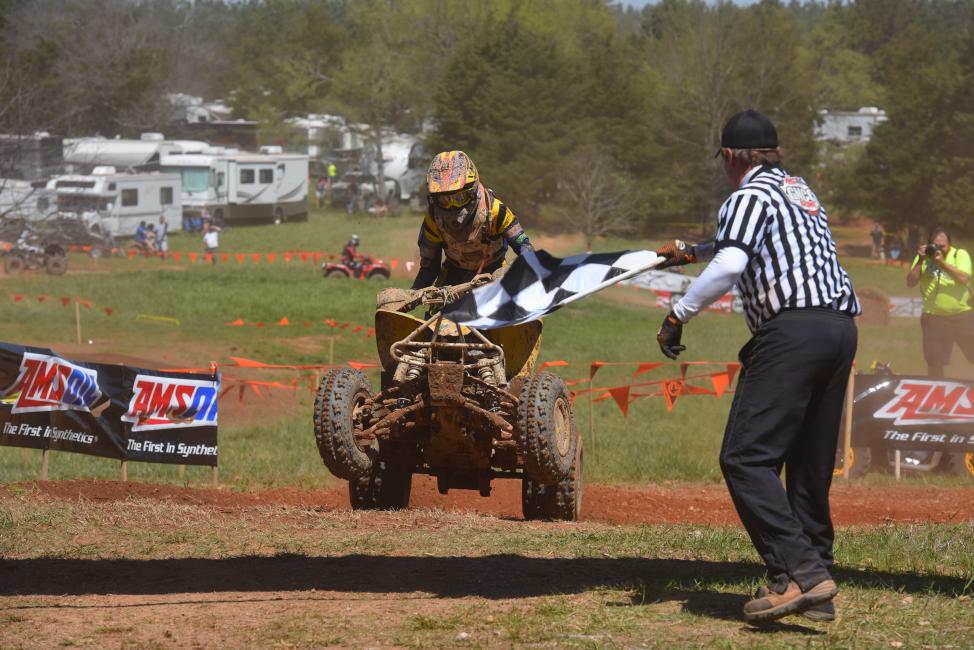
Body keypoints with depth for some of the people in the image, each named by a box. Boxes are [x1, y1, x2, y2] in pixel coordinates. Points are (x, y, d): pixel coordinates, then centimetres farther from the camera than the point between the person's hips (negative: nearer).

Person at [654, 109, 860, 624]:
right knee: (810, 465, 12)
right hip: (841, 326, 9)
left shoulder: (750, 196, 0)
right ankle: (816, 592, 11)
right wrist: (690, 252, 58)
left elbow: (730, 265, -17)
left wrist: (678, 315, -9)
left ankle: (798, 571, -26)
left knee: (746, 457, -12)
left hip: (793, 329, -9)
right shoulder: (800, 192, 28)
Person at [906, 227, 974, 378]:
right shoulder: (923, 257, 3)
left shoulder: (960, 254, -3)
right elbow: (910, 283, -5)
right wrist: (920, 261, -15)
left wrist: (942, 262, -23)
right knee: (934, 364, 5)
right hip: (935, 318, 1)